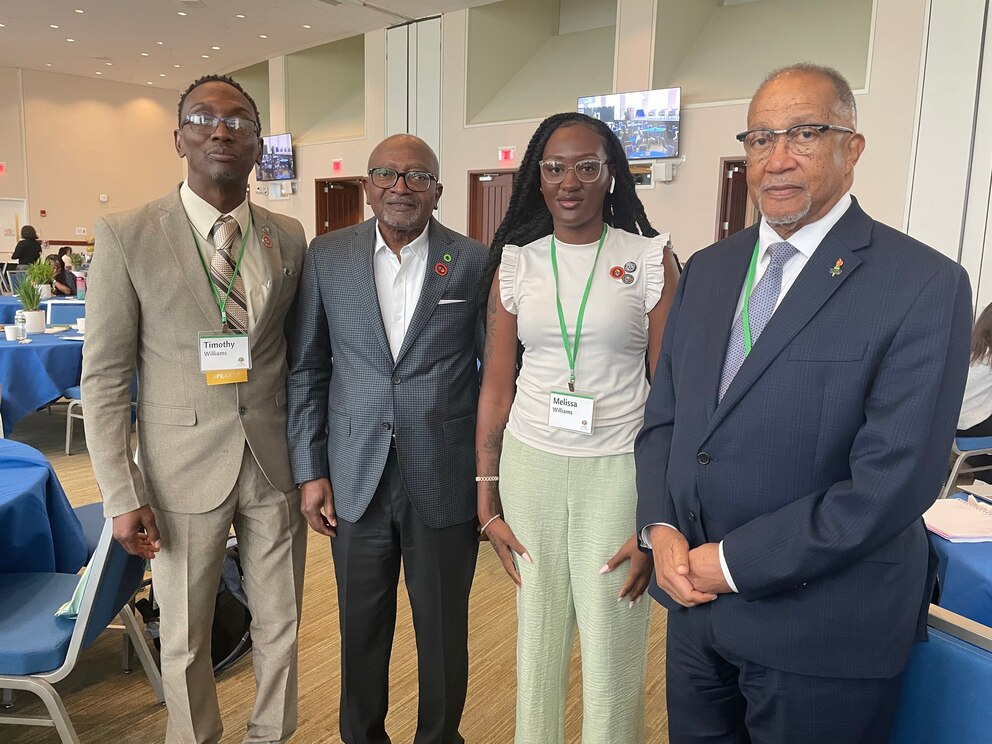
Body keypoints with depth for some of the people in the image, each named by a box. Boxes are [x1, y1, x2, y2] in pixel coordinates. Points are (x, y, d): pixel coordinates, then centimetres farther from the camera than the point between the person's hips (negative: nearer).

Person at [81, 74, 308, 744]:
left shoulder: (288, 237, 3)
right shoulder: (127, 237, -7)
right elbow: (104, 377, -5)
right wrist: (122, 494, -9)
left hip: (276, 462, 3)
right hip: (184, 468, -2)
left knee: (281, 627, 16)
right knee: (186, 639, 14)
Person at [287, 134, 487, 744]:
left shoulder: (474, 262, -4)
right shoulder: (328, 256, 1)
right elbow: (307, 370, 4)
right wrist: (310, 470, 1)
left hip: (445, 482, -1)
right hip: (356, 480, 2)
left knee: (444, 631, 14)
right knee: (361, 629, 17)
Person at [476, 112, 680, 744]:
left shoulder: (651, 259, -3)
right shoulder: (514, 262, 4)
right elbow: (496, 388, 5)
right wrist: (487, 501, 4)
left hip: (618, 470, -2)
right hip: (529, 463, 2)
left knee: (612, 652, 7)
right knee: (537, 634, 15)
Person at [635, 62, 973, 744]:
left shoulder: (925, 286, -13)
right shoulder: (707, 270, 5)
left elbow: (892, 480, -20)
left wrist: (732, 561, -16)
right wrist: (661, 528, -7)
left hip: (822, 635, -5)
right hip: (696, 604, 5)